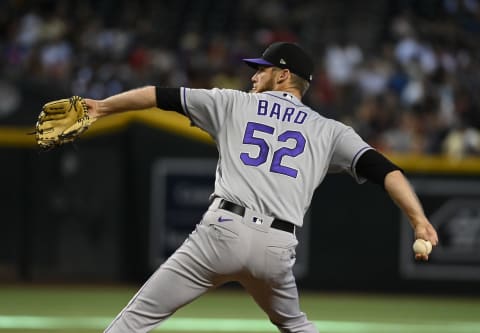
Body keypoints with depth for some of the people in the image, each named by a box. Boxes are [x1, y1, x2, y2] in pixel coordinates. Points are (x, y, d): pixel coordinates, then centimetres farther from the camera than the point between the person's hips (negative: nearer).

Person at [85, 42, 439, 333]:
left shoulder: (234, 103, 17)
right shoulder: (329, 131, 18)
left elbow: (160, 95, 21)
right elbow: (381, 168, 5)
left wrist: (102, 107, 32)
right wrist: (419, 220, -4)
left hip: (223, 230, -3)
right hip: (277, 247, 3)